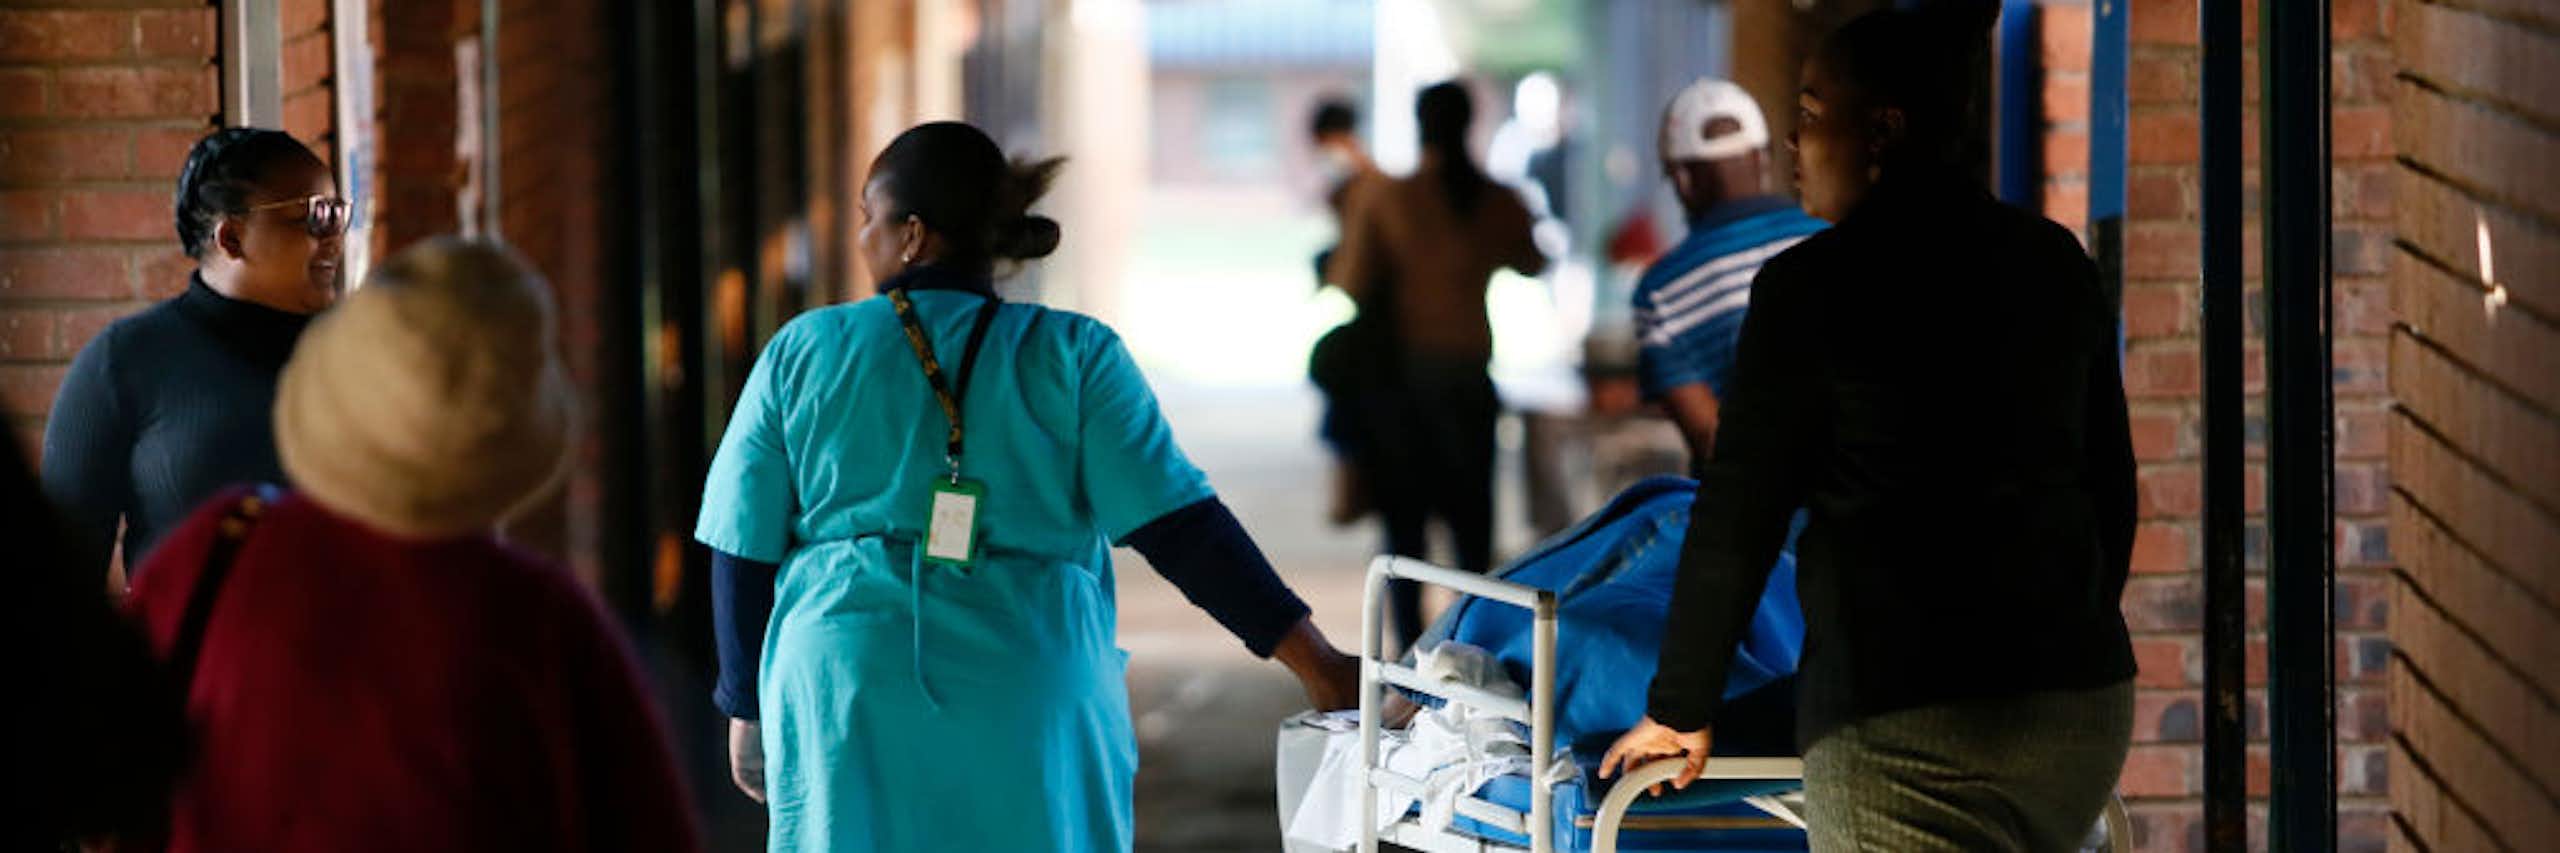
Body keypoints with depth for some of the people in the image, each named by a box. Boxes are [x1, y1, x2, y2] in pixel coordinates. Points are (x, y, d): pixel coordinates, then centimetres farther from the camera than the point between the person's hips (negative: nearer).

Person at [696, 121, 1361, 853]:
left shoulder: (801, 354, 3)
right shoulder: (1073, 356, -1)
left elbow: (742, 554, 6)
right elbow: (1179, 528, -9)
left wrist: (746, 708, 18)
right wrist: (1315, 662, -9)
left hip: (847, 713, 1)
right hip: (1031, 717, -1)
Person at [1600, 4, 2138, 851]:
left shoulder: (1813, 287, -7)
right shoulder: (2056, 265, 10)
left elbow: (1738, 516, -3)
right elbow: (2112, 486, 17)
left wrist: (1680, 710, 7)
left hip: (1907, 726, -6)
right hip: (2086, 701, 6)